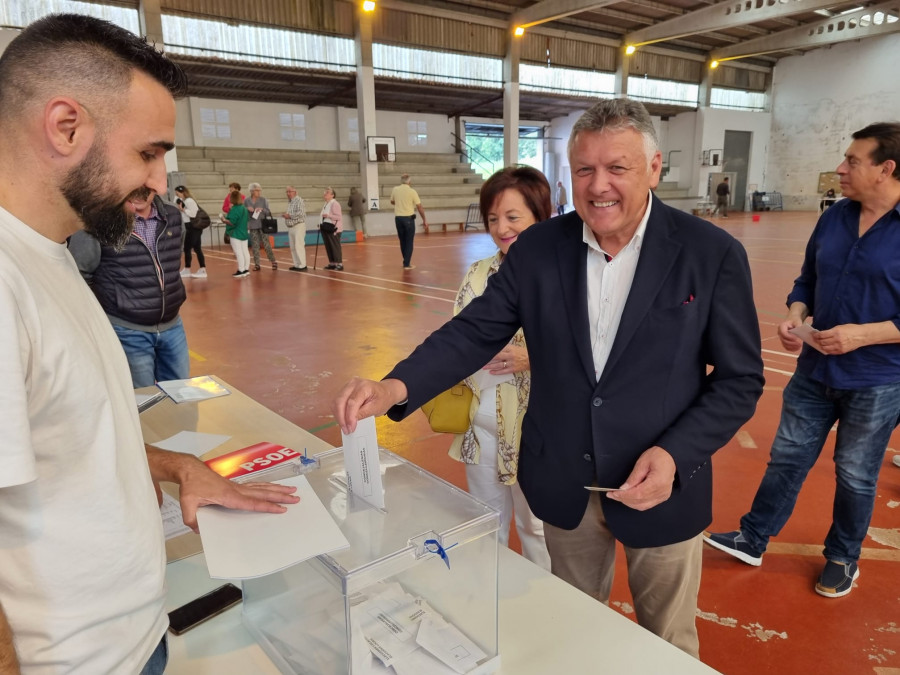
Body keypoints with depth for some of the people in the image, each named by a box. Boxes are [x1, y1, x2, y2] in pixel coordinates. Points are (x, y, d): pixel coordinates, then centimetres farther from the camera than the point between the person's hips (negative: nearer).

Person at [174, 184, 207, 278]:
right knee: (186, 248, 13)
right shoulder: (184, 201, 14)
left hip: (194, 227, -10)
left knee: (196, 248, -11)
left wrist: (182, 209, -17)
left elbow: (193, 213, -24)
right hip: (189, 227, 10)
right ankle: (187, 270, 20)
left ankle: (203, 270, -9)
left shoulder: (189, 201, -14)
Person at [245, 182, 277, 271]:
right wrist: (248, 209, -11)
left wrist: (262, 209, -18)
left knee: (266, 244, -4)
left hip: (263, 225, -2)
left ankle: (273, 262, 5)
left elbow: (268, 212, 1)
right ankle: (256, 264, 9)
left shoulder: (263, 200, 1)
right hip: (253, 226, 2)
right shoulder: (246, 201, 4)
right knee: (255, 245, 4)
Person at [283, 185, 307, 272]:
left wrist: (290, 216, -16)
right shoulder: (290, 201, 18)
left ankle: (302, 265, -7)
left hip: (298, 226, -9)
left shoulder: (299, 200, -10)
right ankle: (297, 264, 17)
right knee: (293, 247, 10)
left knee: (299, 246, -10)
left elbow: (301, 213, -21)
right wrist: (286, 215, 6)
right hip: (291, 226, 9)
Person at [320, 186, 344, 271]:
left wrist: (328, 215, -26)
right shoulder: (326, 204, 17)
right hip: (326, 228, 9)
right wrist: (321, 225, 15)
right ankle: (332, 263, 18)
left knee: (335, 246, -7)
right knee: (328, 246, 10)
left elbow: (338, 217, -18)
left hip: (333, 229, -9)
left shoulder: (334, 204, -11)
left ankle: (339, 264, -2)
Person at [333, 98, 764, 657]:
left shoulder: (713, 254, -12)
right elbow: (475, 331, -7)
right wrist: (395, 388, -24)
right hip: (564, 485, 2)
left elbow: (739, 380, -8)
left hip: (662, 487, -2)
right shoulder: (538, 248, -5)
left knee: (667, 646, 22)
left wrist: (675, 455, -22)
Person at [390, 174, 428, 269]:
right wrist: (424, 220, 2)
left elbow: (392, 202, 21)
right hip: (408, 218, -4)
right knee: (409, 242, 2)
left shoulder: (395, 190, 3)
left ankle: (406, 261, 24)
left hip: (398, 218, 4)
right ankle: (407, 264, 0)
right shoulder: (412, 191, -8)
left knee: (402, 241, 14)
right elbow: (419, 207, -7)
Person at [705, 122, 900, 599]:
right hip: (815, 369, 5)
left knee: (855, 476, 13)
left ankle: (843, 558, 37)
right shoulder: (833, 218, 2)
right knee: (787, 457, 14)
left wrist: (861, 334, -23)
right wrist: (795, 316, -7)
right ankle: (753, 539, 30)